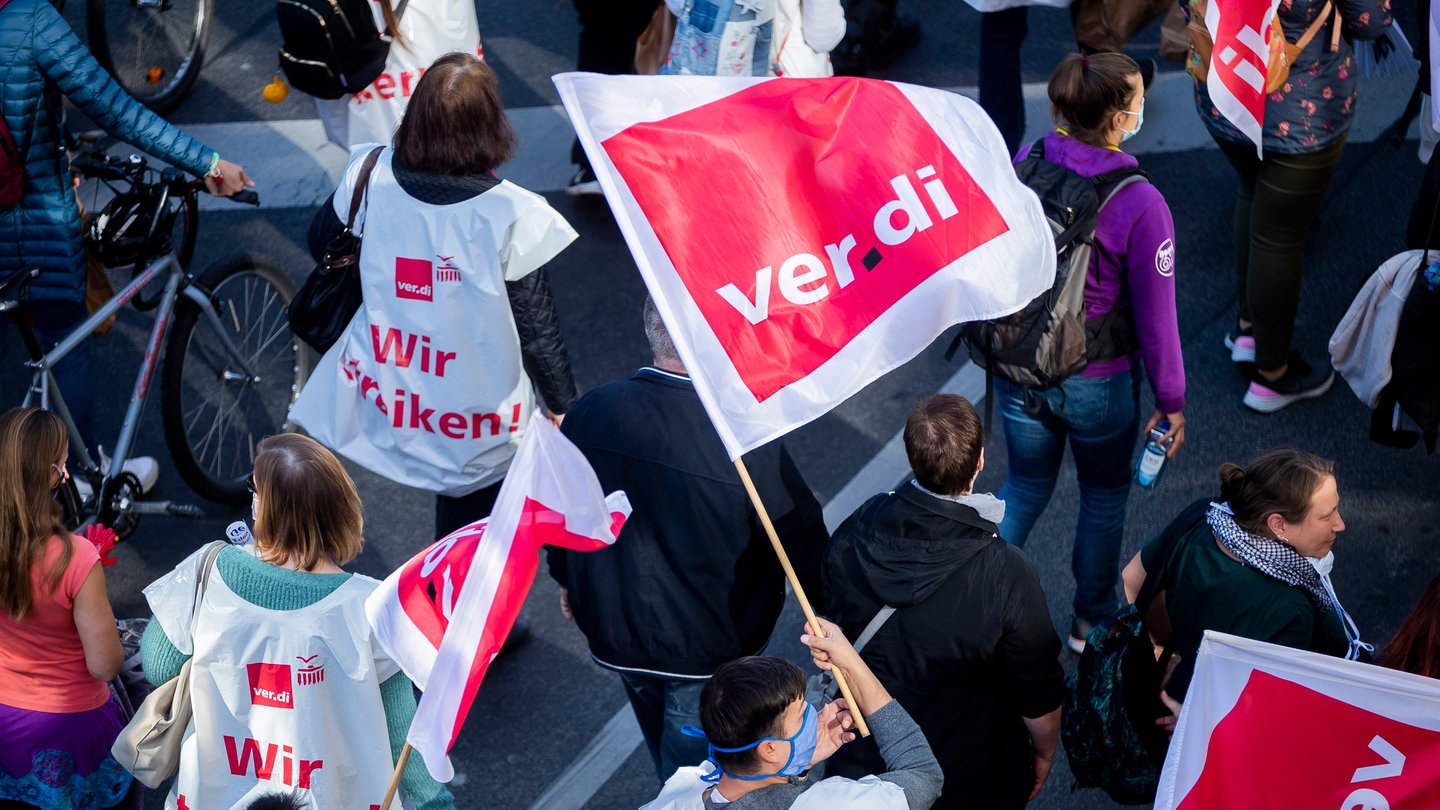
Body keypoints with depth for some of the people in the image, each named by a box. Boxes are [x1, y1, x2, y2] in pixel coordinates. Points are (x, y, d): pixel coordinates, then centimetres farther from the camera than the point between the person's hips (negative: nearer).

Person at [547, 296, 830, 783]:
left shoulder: (589, 413, -17)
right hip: (708, 650, -4)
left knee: (666, 754, 32)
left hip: (613, 631, 4)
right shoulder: (746, 444, -31)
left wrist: (567, 579, 21)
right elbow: (801, 537, -16)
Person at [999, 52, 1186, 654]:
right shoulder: (1140, 206, -24)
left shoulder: (1023, 165, -12)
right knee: (1104, 497, 23)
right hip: (1097, 386, -3)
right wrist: (1171, 402, -2)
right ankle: (1091, 624, 39)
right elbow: (1155, 317, -16)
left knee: (1024, 488, 26)